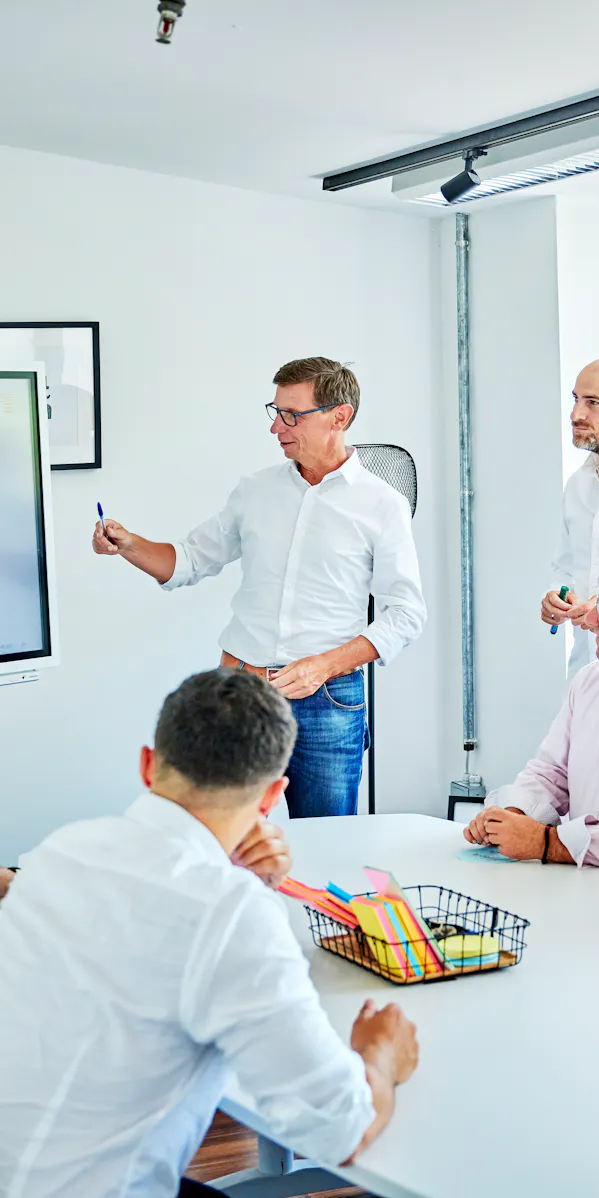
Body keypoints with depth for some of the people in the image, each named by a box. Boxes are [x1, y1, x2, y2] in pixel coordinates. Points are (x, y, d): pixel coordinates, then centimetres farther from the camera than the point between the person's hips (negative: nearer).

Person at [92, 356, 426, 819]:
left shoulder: (383, 505, -1)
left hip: (327, 702, -3)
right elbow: (191, 561, 19)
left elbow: (405, 614, -3)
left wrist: (323, 665, -14)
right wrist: (128, 545, -1)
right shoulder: (256, 490, 10)